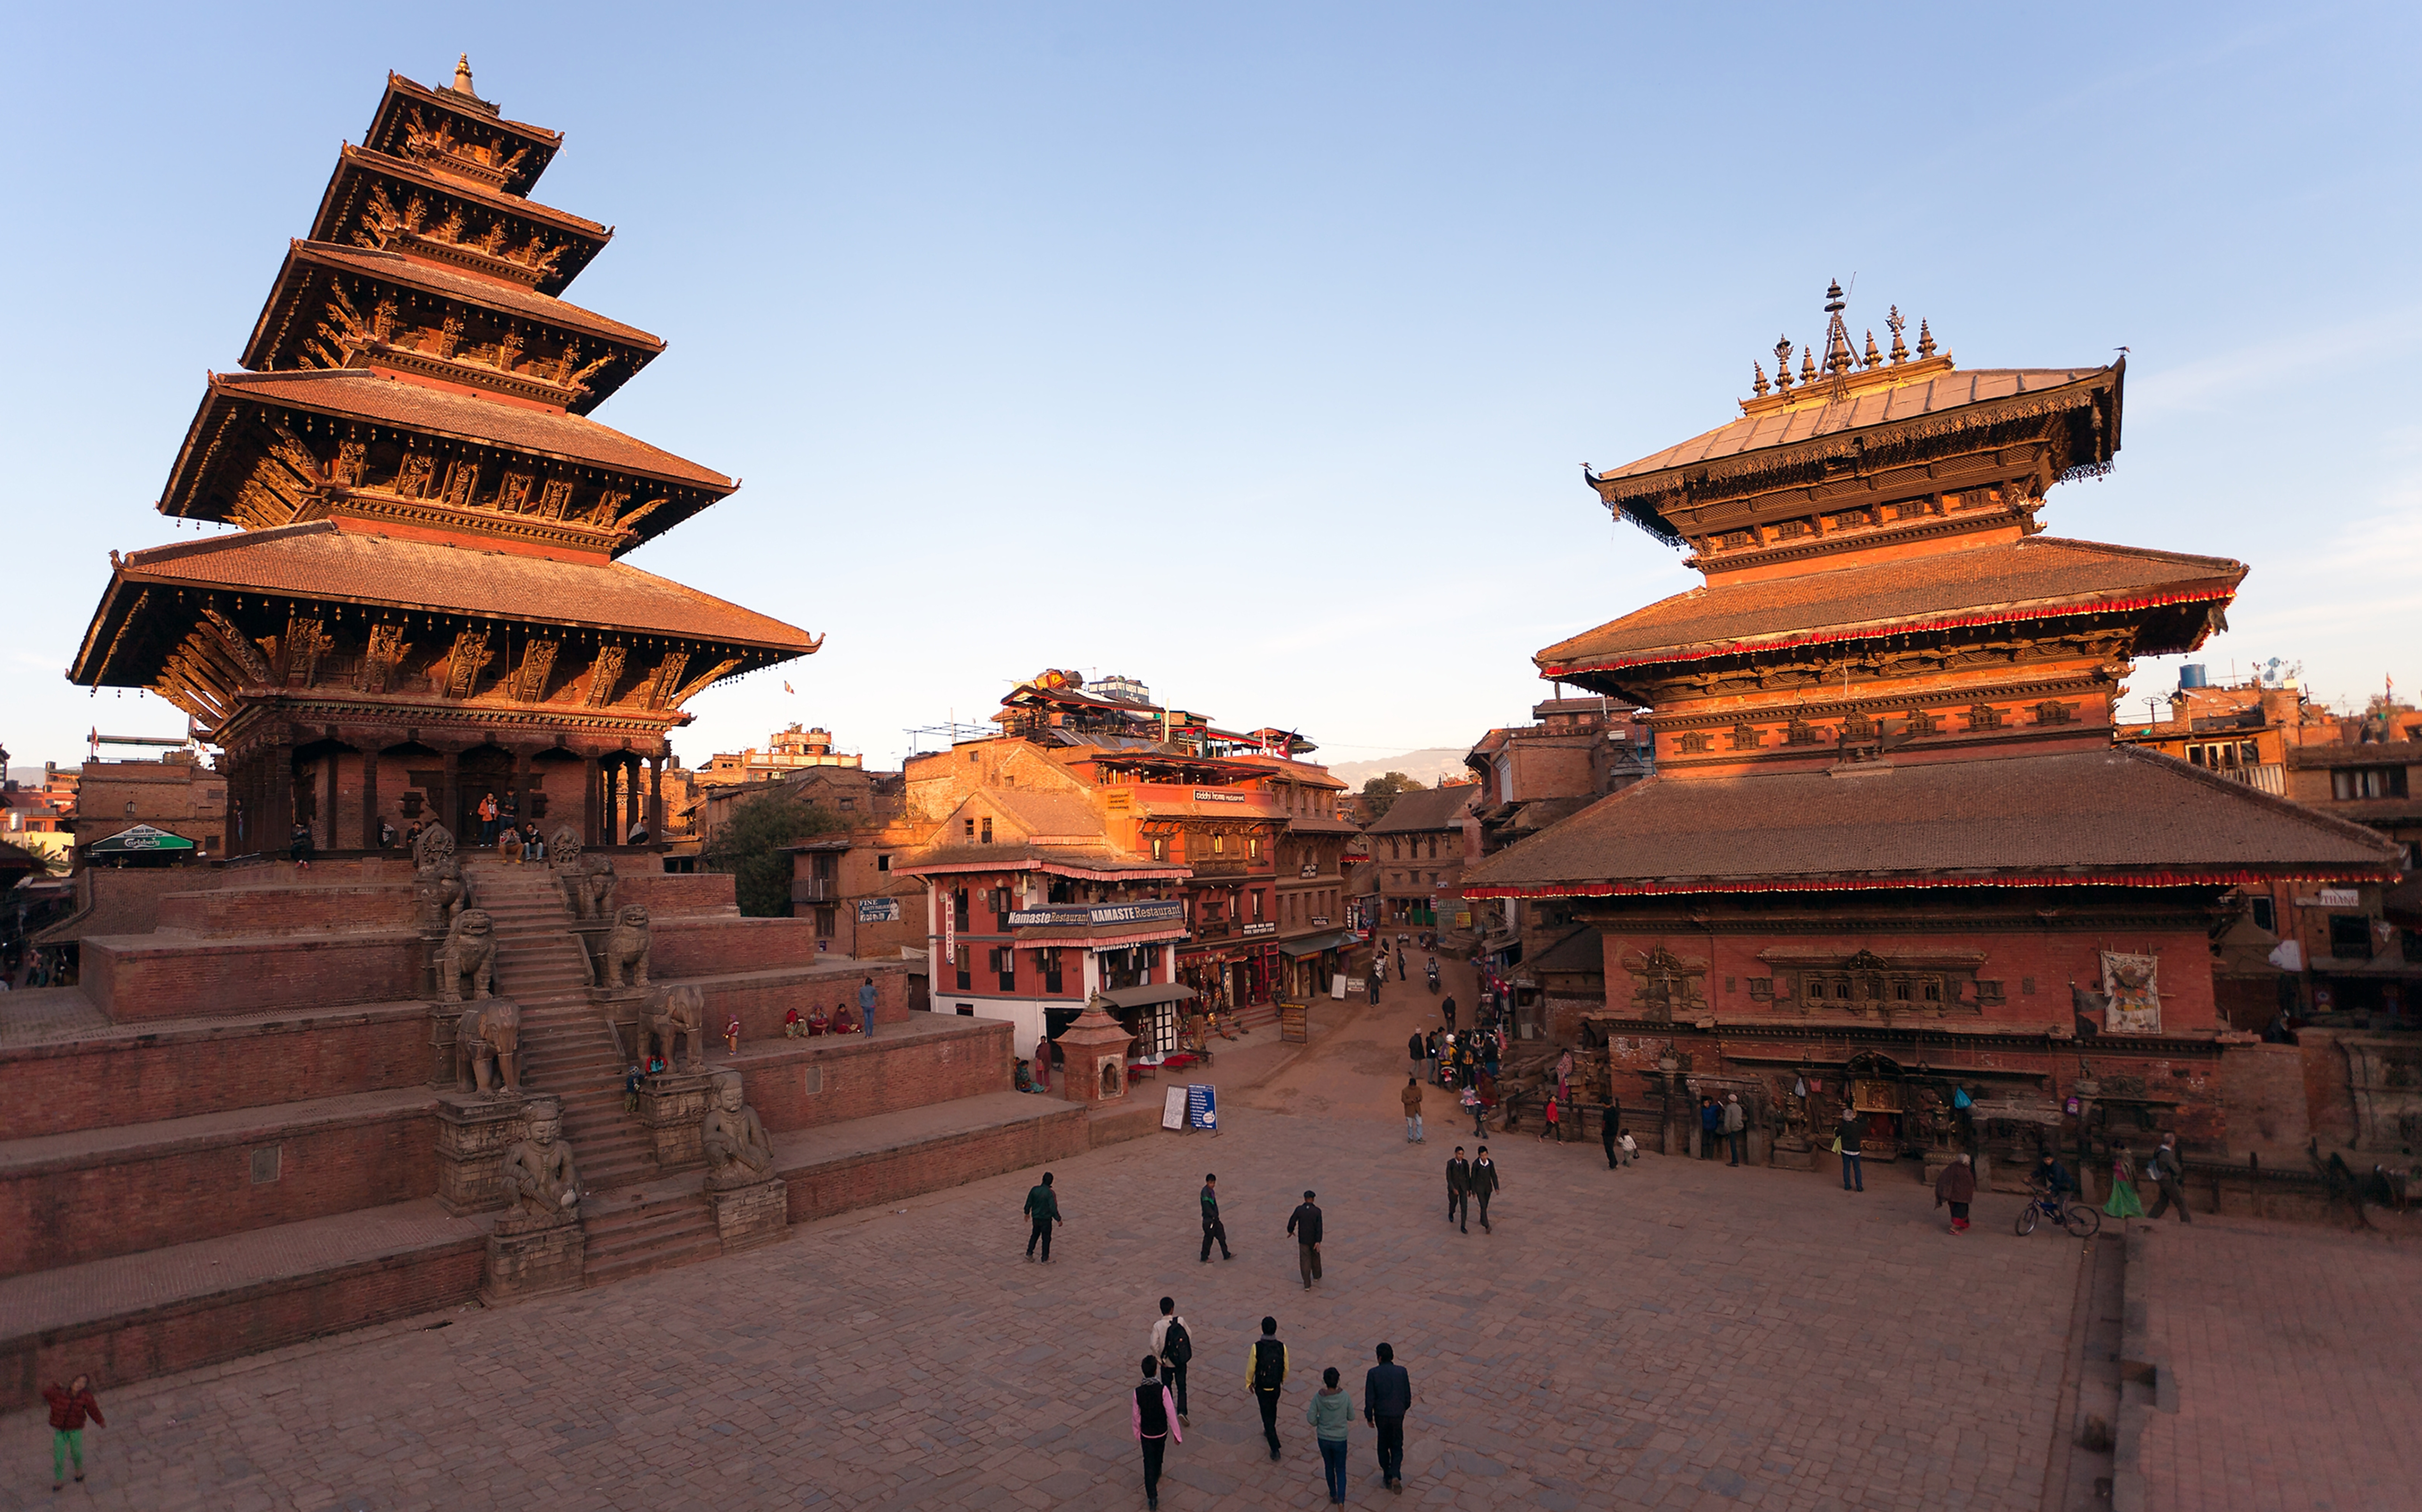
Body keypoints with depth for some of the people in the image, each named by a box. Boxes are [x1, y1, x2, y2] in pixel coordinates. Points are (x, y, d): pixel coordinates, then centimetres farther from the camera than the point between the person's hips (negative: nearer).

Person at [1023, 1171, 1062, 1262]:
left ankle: (1029, 1254, 30)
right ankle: (1045, 1259, 18)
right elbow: (1053, 1208, -22)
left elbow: (1029, 1203, 3)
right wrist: (1058, 1219, -11)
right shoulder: (1050, 1193, -23)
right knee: (1046, 1239, 10)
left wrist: (1027, 1213, 20)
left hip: (1036, 1218, 5)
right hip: (1046, 1219, -5)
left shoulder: (1035, 1190, -8)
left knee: (1035, 1235, 26)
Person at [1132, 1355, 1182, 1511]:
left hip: (1146, 1434, 0)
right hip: (1161, 1432, 0)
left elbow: (1136, 1416, -6)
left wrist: (1137, 1434, 11)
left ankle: (1152, 1497, 5)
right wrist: (1177, 1434, -9)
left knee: (1149, 1463, 10)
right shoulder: (1163, 1390, -27)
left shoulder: (1138, 1392, -19)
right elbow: (1171, 1413, -21)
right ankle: (1156, 1476, 53)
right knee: (1158, 1457, 28)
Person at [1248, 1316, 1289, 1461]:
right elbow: (1286, 1368, -3)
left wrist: (1249, 1382, 6)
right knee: (1272, 1410, 29)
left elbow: (1251, 1367, -13)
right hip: (1276, 1386, 3)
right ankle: (1269, 1432, 50)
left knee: (1267, 1415, 8)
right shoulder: (1282, 1347, -16)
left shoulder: (1257, 1347, -23)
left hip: (1262, 1387, -3)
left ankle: (1275, 1448, 4)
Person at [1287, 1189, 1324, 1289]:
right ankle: (1316, 1276, 45)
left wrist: (1291, 1231, 13)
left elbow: (1292, 1222, -7)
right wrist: (1318, 1242, -19)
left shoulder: (1299, 1210, -12)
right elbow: (1319, 1227, -19)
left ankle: (1307, 1285, 2)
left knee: (1305, 1261, 5)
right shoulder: (1317, 1211, -14)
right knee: (1315, 1257, 24)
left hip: (1303, 1240, 0)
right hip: (1314, 1240, 0)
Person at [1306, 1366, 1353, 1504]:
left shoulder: (1318, 1397, -19)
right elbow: (1351, 1417, -6)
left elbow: (1311, 1419, -14)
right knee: (1341, 1470, 13)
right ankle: (1341, 1500, -3)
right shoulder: (1345, 1397, -19)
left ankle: (1333, 1495, 40)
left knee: (1329, 1466, 24)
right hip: (1340, 1439, -1)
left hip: (1323, 1438, 1)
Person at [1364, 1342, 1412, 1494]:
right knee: (1397, 1446, 15)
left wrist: (1369, 1417, 2)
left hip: (1381, 1414, 0)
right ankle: (1395, 1476, -5)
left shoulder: (1373, 1373, -16)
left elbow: (1369, 1398, -12)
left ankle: (1388, 1477, 30)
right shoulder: (1402, 1372, -12)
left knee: (1384, 1444, 21)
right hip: (1397, 1414, 0)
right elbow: (1408, 1395, -1)